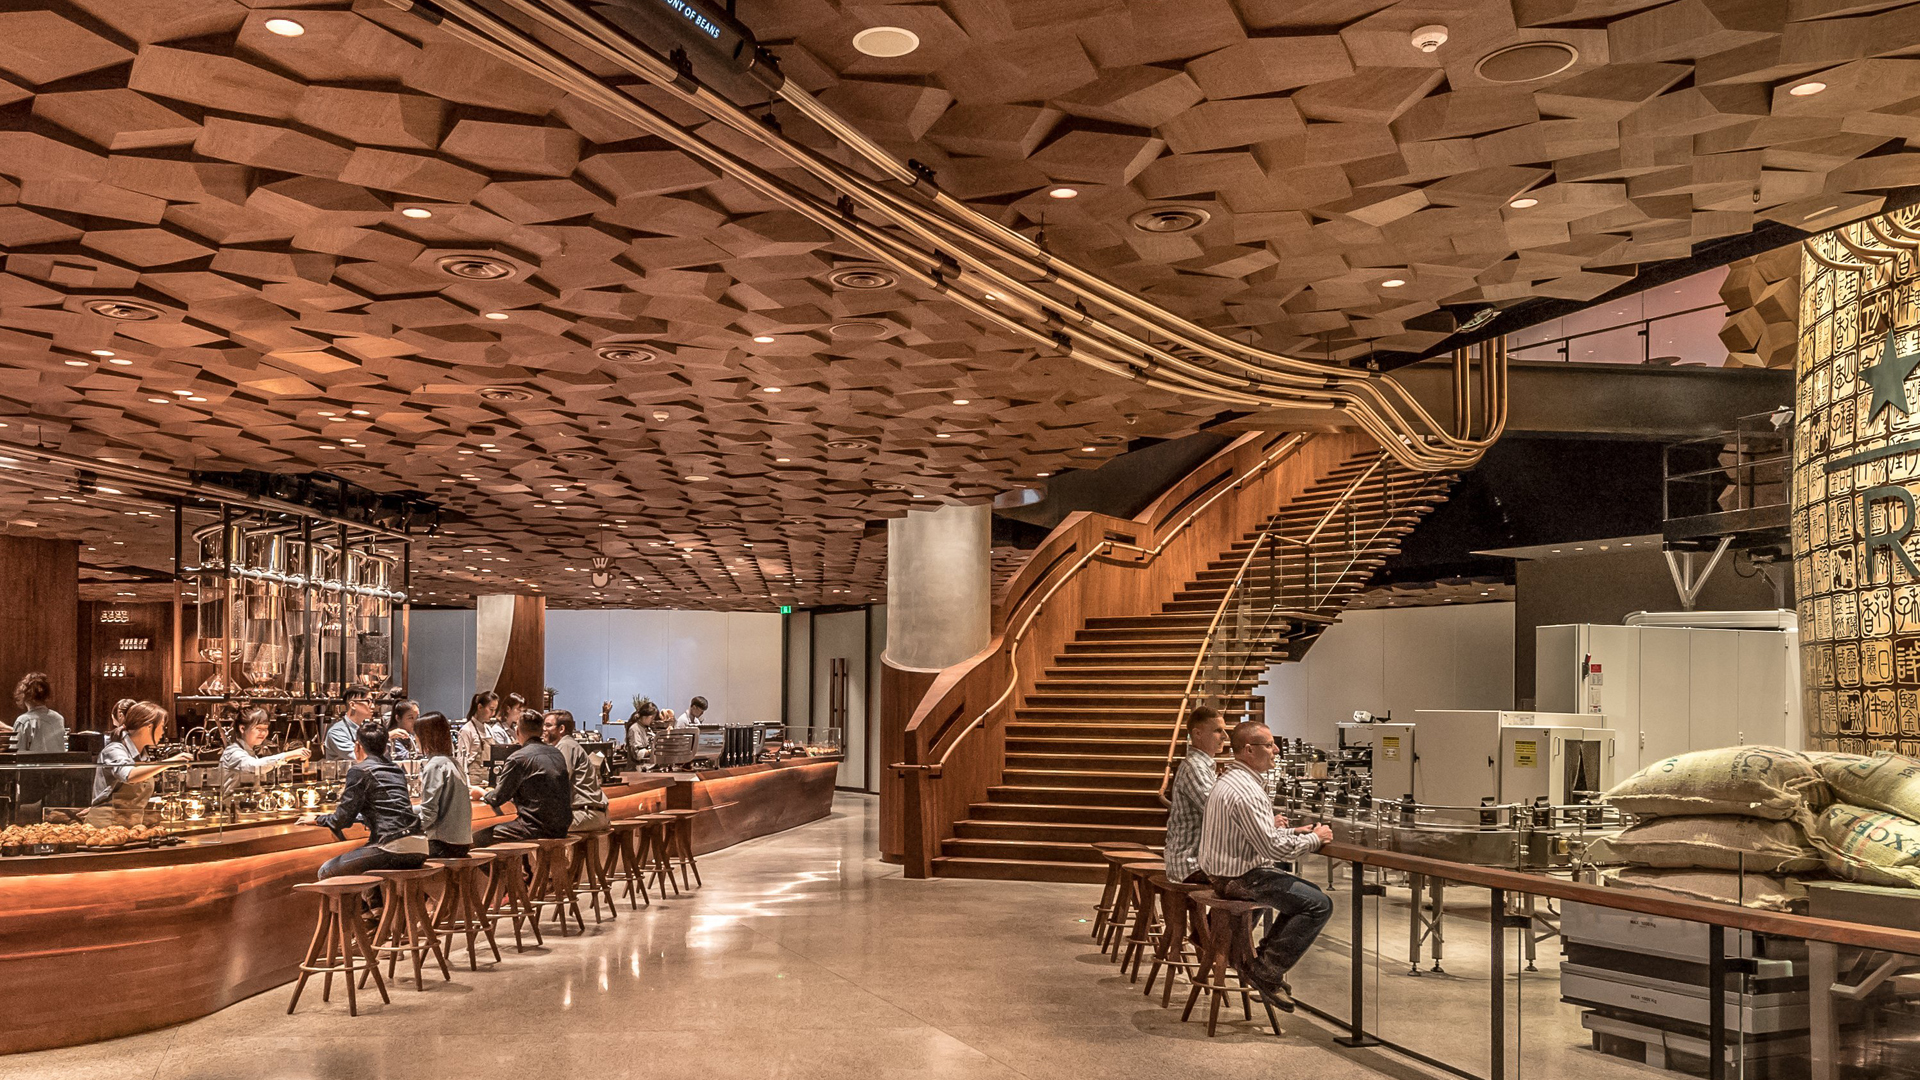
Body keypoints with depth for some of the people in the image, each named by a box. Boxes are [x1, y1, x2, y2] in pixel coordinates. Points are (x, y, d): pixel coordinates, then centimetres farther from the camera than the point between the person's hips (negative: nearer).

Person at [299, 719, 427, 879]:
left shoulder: (359, 771, -1)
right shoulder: (397, 771, 20)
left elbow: (343, 819, -1)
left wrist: (318, 819, 19)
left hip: (392, 848, -8)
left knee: (326, 871, 6)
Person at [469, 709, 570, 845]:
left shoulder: (518, 758, -10)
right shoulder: (557, 754, 10)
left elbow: (497, 799, -5)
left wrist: (481, 792, 19)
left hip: (537, 828, -7)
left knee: (478, 837, 3)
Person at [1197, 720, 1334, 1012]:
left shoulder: (1230, 779, 13)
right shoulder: (1244, 791, -22)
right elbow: (1274, 847, -24)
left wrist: (1295, 832, 10)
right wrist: (1316, 838, -10)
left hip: (1229, 870, 11)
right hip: (1241, 877, -11)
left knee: (1308, 893, 19)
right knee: (1319, 905, -12)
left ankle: (1260, 959, 16)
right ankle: (1266, 972, -7)